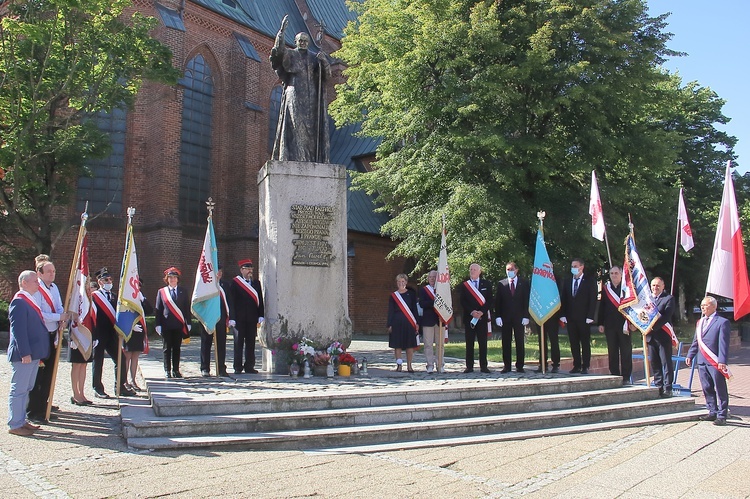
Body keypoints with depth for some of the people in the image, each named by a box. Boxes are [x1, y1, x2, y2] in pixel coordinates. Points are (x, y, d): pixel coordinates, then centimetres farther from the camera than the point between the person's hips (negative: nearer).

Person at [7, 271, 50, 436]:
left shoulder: (30, 300, 15)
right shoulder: (19, 302, -15)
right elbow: (18, 330, -21)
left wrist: (38, 354, 22)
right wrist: (25, 353, -22)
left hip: (33, 354, 10)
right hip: (23, 355, -10)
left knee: (26, 389, 15)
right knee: (18, 389, -2)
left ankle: (21, 421, 23)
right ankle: (15, 425, 5)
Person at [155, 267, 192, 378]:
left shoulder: (183, 292, 8)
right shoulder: (161, 292, 6)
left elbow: (187, 308, 8)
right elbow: (158, 309, 4)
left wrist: (188, 323, 2)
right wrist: (158, 324, -3)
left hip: (179, 325, 1)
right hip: (166, 325, -1)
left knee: (177, 348, 6)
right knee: (167, 348, 5)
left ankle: (176, 370, 15)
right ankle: (167, 370, 12)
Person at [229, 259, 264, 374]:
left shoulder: (256, 283, 14)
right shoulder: (234, 283, 0)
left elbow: (260, 301, 12)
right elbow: (231, 302, -4)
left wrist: (260, 317, 5)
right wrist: (232, 319, -10)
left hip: (252, 319, 4)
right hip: (239, 319, -4)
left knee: (251, 343, 7)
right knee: (239, 343, 2)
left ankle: (249, 366, 15)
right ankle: (238, 367, 7)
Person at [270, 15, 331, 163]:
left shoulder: (313, 58, 18)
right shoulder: (289, 54, 10)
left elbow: (327, 74, 10)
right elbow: (279, 49, -11)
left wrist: (324, 61, -8)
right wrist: (282, 30, -21)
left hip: (311, 97, 3)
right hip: (294, 96, -3)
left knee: (311, 127, -4)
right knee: (295, 125, -14)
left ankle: (311, 159, -7)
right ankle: (294, 157, -19)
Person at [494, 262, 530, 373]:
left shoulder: (524, 283, 6)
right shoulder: (501, 284, 7)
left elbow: (527, 300, 3)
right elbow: (497, 301, 6)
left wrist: (526, 316, -6)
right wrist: (498, 316, -4)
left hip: (519, 317, -1)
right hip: (505, 317, 1)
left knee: (520, 342, 2)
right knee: (506, 343, 2)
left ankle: (520, 366, 8)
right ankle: (506, 366, 7)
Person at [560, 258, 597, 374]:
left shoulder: (590, 280, 1)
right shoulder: (567, 281, 13)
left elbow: (593, 299, -4)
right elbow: (563, 299, 12)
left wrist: (590, 316, -12)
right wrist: (563, 315, 1)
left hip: (584, 318, -4)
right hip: (570, 318, 4)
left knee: (585, 342, 1)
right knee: (574, 343, 4)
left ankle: (585, 367, 5)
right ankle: (576, 366, 9)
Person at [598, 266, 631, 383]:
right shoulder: (605, 288, 8)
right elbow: (602, 306, 10)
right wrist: (601, 323, 5)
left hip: (624, 325, -3)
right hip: (610, 325, 3)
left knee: (626, 352, 3)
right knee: (612, 352, 8)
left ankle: (626, 377, 9)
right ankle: (614, 376, 16)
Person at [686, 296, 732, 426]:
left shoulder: (722, 322, -5)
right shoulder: (700, 323, 16)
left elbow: (723, 343, -11)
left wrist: (722, 361, -17)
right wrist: (690, 355, 11)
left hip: (715, 362, -7)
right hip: (702, 361, 7)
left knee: (720, 390, 1)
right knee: (707, 389, 12)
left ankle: (722, 415, 6)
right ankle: (713, 412, 22)